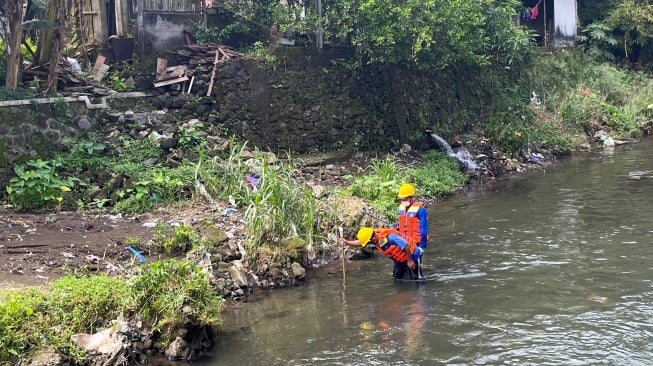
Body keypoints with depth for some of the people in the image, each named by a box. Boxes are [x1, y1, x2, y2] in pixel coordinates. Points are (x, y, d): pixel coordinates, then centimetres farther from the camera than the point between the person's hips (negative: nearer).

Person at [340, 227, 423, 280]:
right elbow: (360, 242, 1)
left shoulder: (389, 237, -38)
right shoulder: (375, 236, -11)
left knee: (416, 279, -1)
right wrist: (347, 242, -13)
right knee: (397, 278, 14)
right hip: (399, 259, 9)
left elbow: (406, 245, -33)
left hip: (412, 256, -9)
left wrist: (409, 261, -24)